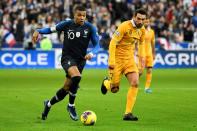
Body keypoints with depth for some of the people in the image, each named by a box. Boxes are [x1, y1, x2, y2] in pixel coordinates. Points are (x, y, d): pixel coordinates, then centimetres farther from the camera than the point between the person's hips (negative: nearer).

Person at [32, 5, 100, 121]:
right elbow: (51, 29, 7)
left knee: (67, 89, 7)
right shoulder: (67, 24, -5)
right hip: (67, 58, -3)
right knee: (76, 77, -32)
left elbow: (97, 45, -1)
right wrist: (38, 31, -10)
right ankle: (71, 106, -12)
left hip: (80, 60, 3)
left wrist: (91, 54, -21)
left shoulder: (90, 28, -3)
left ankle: (49, 104, 36)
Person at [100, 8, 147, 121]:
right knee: (114, 89, -1)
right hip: (117, 58, -5)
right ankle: (107, 82, 39)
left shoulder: (142, 30, 1)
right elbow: (113, 43, -19)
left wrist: (142, 58, 13)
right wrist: (111, 61, -23)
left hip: (130, 59, 5)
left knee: (135, 83, -14)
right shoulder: (125, 26, -20)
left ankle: (128, 113, -7)